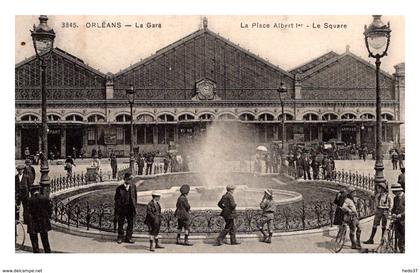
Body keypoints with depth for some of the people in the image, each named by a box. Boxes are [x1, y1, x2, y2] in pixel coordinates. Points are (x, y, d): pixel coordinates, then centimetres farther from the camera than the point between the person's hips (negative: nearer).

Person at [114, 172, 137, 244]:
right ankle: (120, 237, 24)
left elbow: (135, 196, 9)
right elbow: (116, 199, -3)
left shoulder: (133, 186, 1)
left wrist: (134, 205, 2)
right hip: (122, 208, -2)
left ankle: (128, 238, 19)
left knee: (131, 223, 7)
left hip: (130, 208, 3)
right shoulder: (119, 188, -7)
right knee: (121, 223, 8)